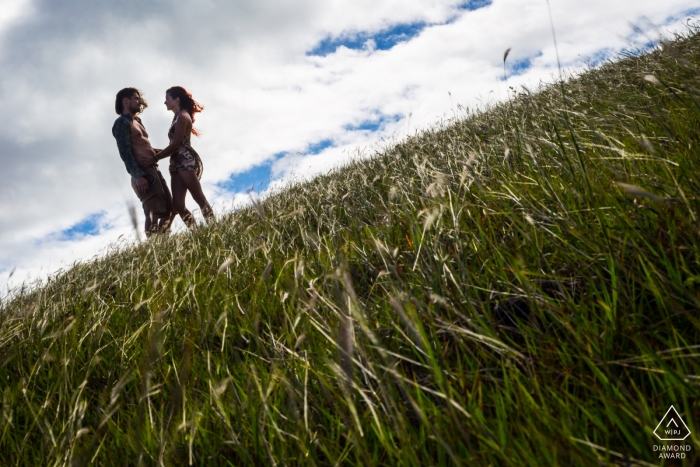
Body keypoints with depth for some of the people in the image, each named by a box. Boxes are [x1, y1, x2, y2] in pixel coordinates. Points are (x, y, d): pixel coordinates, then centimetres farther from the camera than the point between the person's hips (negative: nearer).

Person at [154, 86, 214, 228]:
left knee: (199, 198, -13)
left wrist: (155, 157, -3)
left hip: (187, 161, -9)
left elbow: (176, 144, -10)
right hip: (178, 163, 9)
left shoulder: (182, 115, -3)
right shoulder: (178, 117, 25)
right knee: (177, 204, -4)